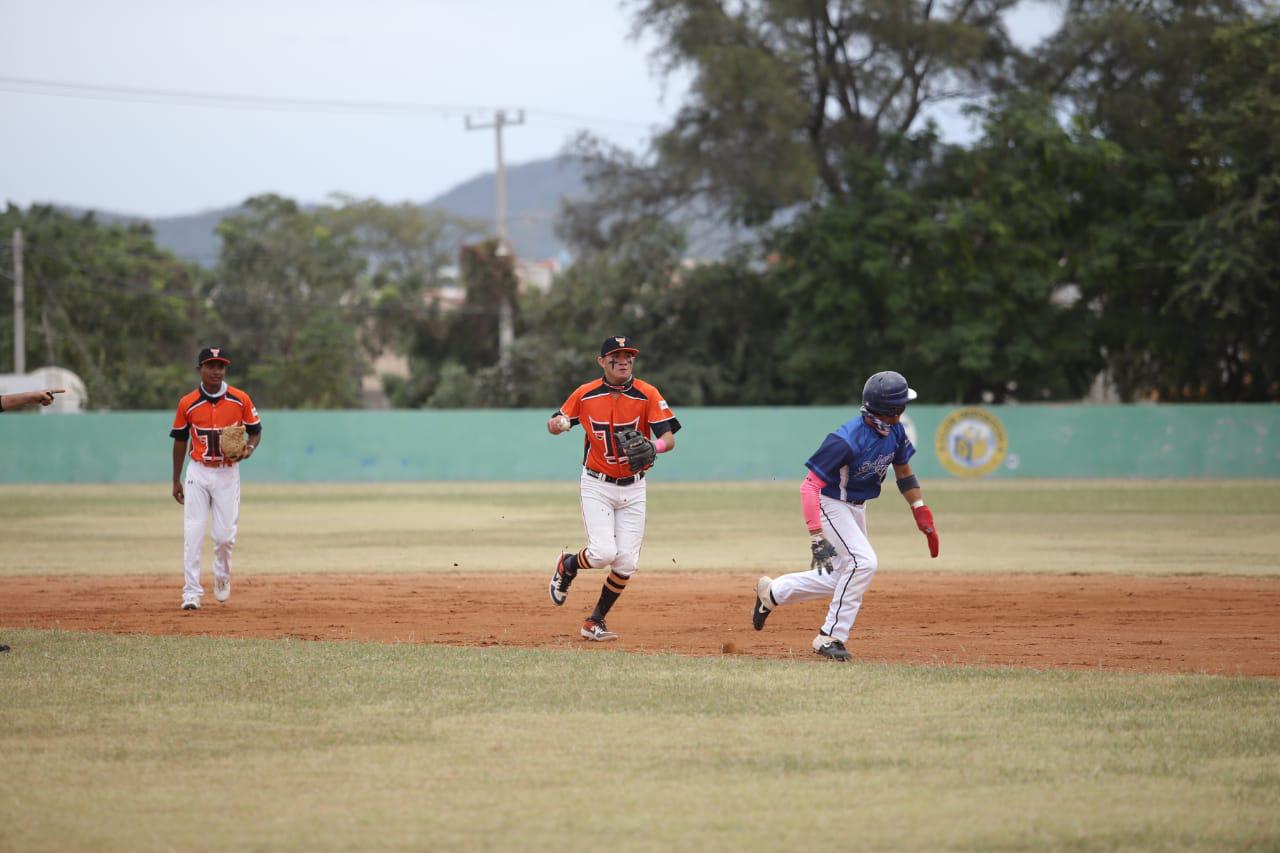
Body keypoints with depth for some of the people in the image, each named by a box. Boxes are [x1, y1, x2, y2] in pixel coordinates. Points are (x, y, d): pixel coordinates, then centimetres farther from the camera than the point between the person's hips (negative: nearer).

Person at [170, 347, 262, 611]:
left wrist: (249, 448, -15)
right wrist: (176, 481, 9)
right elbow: (180, 440, 8)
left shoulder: (240, 400, -3)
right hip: (198, 473, 0)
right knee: (193, 534, -7)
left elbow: (255, 430, 8)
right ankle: (191, 592, -5)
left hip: (228, 473, 0)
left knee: (224, 535, -1)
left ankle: (222, 576, 29)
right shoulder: (187, 403, -2)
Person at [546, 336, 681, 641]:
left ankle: (595, 622, 16)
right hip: (597, 486, -2)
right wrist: (557, 424, -18)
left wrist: (652, 447, -37)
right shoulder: (585, 394, -5)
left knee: (626, 563, -2)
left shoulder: (647, 395, -8)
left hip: (633, 489, 2)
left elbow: (669, 438, -14)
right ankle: (567, 565, 17)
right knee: (603, 553, -18)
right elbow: (554, 424, 7)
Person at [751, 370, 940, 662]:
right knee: (863, 562, -22)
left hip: (856, 507, 9)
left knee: (840, 578, 12)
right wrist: (816, 536, -40)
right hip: (831, 504, -9)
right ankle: (831, 637, -12)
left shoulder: (895, 432, -8)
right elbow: (810, 485, -32)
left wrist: (922, 514, 2)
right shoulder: (846, 441, -32)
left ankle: (772, 592, 29)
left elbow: (903, 473, 10)